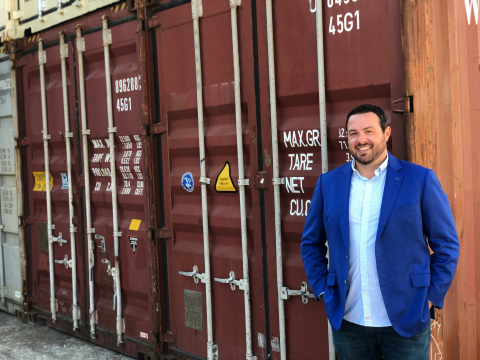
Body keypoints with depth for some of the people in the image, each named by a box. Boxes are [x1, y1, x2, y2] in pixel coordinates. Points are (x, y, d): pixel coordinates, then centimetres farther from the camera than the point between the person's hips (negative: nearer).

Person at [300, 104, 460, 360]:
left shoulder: (420, 179, -4)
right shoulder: (328, 183, 4)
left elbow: (447, 244, 1)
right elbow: (311, 243, 13)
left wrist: (433, 295, -4)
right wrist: (321, 288, 5)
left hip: (405, 321, -2)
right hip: (347, 322, 3)